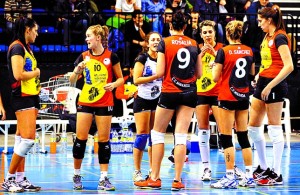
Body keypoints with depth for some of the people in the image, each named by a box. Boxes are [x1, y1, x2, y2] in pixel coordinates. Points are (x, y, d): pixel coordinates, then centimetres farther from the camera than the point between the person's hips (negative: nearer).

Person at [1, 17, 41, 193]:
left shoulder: (27, 48, 18)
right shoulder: (17, 47, -11)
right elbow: (18, 74, -20)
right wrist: (36, 72, -6)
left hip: (31, 97, 10)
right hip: (23, 98, -10)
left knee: (22, 139, 8)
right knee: (28, 139, -15)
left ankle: (20, 179, 9)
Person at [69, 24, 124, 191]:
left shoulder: (111, 56, -3)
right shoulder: (83, 57, 3)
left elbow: (120, 78, 5)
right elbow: (72, 81, 6)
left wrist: (113, 84, -16)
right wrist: (77, 70, -14)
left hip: (105, 103, -2)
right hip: (85, 102, 2)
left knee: (103, 139, -1)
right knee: (80, 138, -2)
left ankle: (103, 179, 1)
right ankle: (76, 175, 12)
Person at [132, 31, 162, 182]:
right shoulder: (142, 58, -7)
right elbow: (136, 79, -15)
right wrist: (155, 76, -20)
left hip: (157, 100, 5)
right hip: (142, 100, -5)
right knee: (142, 133, -9)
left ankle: (153, 171, 10)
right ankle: (137, 172, -5)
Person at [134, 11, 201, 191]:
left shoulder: (165, 43, -5)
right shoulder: (194, 44, 5)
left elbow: (160, 73, -9)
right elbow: (199, 74, 8)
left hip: (169, 93, -3)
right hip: (189, 93, 3)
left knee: (158, 133, 10)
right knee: (181, 136, 2)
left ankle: (155, 178, 9)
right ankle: (177, 180, -1)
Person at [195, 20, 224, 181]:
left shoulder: (221, 48, 1)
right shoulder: (198, 49, 8)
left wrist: (215, 53, -21)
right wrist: (200, 55, -15)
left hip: (218, 93, -3)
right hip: (200, 93, 3)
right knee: (203, 130, 1)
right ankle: (206, 167, 5)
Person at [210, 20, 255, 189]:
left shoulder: (224, 51, -11)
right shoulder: (249, 51, 4)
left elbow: (215, 77, -10)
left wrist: (214, 66, 9)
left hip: (227, 98, -5)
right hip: (244, 97, 5)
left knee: (226, 138, -2)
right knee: (243, 136, 11)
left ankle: (230, 178, -5)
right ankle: (249, 177, 10)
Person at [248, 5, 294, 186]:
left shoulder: (280, 38, -13)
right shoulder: (267, 37, 14)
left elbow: (289, 66, -22)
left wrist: (270, 86, -23)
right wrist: (258, 75, 12)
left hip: (274, 85, -9)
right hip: (262, 83, 10)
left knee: (274, 129, -5)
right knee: (253, 127, 12)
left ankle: (277, 174, 0)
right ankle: (263, 168, 23)